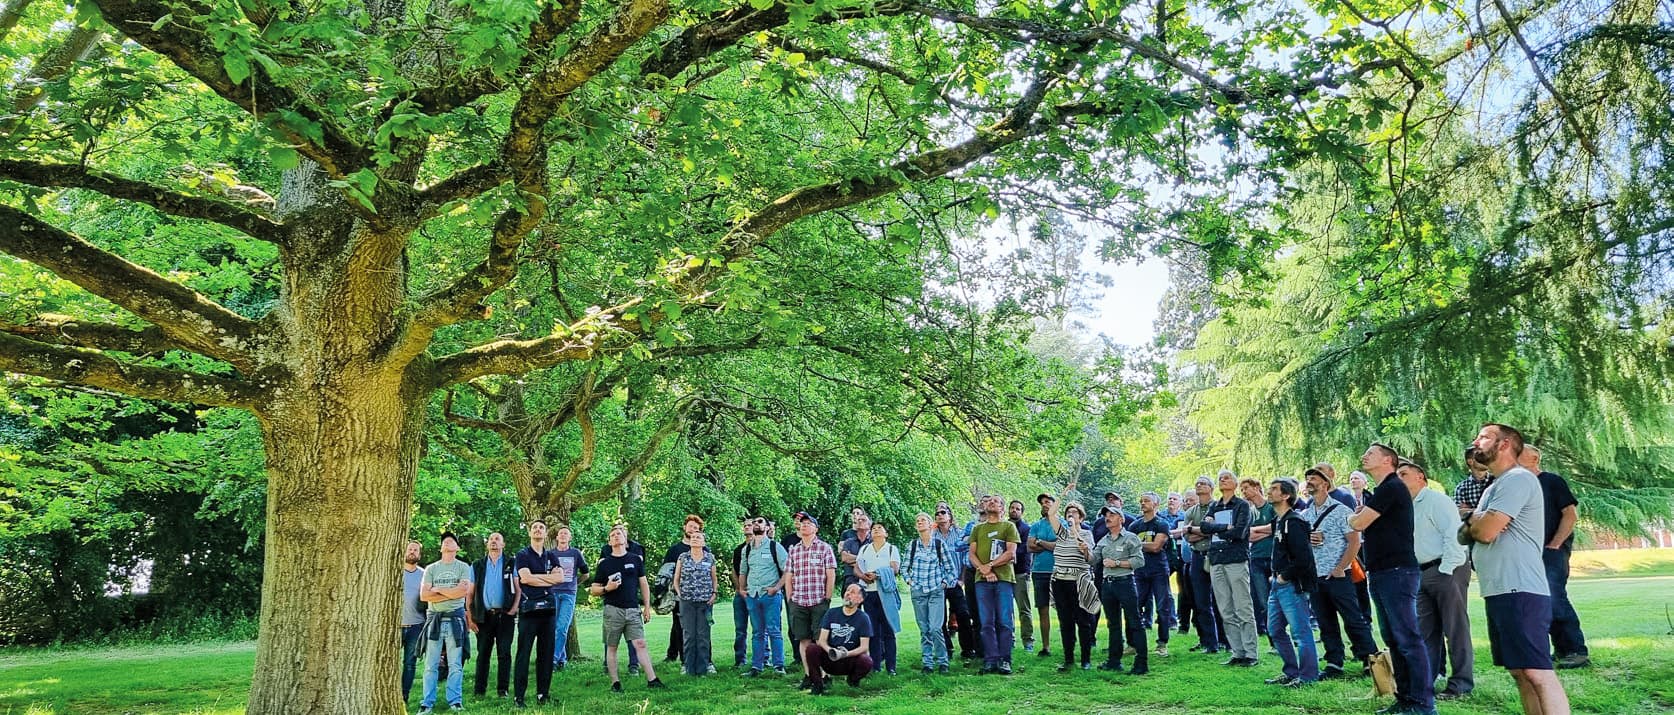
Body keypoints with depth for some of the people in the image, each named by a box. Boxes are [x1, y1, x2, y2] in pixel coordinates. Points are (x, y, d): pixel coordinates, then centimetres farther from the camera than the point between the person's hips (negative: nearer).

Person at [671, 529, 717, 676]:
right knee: (689, 635, 1)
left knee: (703, 635, 1)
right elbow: (676, 580, 9)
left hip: (705, 602, 0)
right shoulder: (682, 558, 5)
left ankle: (702, 668, 7)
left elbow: (714, 578, 13)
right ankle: (690, 668, 8)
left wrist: (714, 594, 1)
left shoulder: (710, 558, 6)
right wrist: (679, 594, -2)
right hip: (686, 601, 0)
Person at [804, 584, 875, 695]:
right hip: (829, 659, 1)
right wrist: (830, 650, -24)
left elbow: (864, 647, -8)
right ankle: (818, 685, -6)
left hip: (850, 660, -1)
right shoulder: (831, 613, 4)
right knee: (811, 649, -26)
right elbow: (822, 640, -2)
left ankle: (853, 678, 5)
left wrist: (847, 654, -27)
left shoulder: (863, 618, -2)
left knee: (866, 662, -32)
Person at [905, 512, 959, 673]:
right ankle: (927, 663, 12)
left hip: (936, 591, -2)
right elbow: (905, 567, 15)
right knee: (924, 629, 5)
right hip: (918, 592, 2)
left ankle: (942, 662, 1)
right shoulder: (912, 545, 6)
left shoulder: (939, 544, 1)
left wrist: (945, 583, -1)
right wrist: (909, 581, 2)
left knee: (935, 628, -11)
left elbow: (950, 567, 6)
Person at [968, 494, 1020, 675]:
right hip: (982, 580, 3)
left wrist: (990, 565, -9)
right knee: (987, 622, -1)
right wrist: (984, 570, -7)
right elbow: (972, 554, 10)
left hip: (1004, 578, -2)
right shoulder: (977, 528, 19)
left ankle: (1004, 660, -1)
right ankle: (990, 660, 2)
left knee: (1004, 622, -5)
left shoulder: (1008, 526, 10)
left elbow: (1011, 553, -1)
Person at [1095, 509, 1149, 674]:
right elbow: (1093, 559, 9)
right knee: (1113, 624, 12)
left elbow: (1139, 561, -11)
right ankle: (1114, 660, 19)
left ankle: (1141, 663, -3)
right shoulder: (1103, 541, 15)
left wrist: (1117, 563, -14)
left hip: (1125, 582, -6)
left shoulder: (1130, 538, -2)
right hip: (1107, 584, 6)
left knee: (1134, 623, -5)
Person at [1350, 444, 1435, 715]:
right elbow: (1364, 525, 20)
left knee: (1408, 639, -9)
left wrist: (1353, 516, 8)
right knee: (1394, 640, 11)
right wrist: (1359, 515, -1)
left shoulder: (1392, 487, -10)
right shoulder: (1380, 492, 20)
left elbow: (1358, 524, -14)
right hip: (1381, 573, 10)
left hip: (1397, 571, -10)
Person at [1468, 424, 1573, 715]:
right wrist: (1478, 523, -6)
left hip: (1520, 592, -10)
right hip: (1500, 592, 10)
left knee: (1537, 673, -13)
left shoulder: (1518, 479, -10)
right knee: (1521, 673, 11)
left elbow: (1485, 531, -18)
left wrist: (1474, 520, 4)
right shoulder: (1494, 487, 21)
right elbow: (1465, 534, 17)